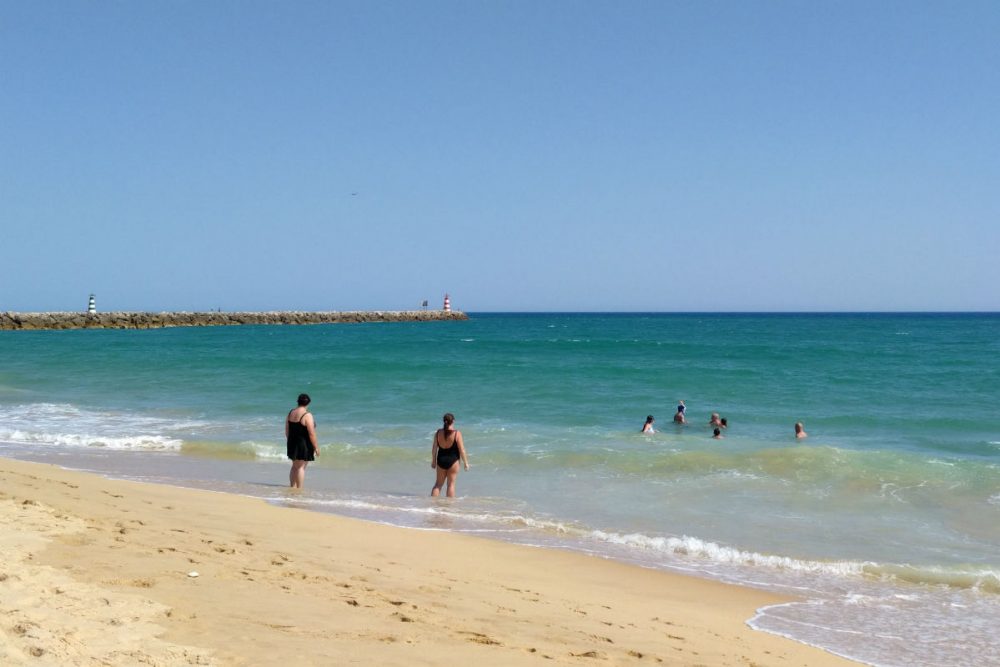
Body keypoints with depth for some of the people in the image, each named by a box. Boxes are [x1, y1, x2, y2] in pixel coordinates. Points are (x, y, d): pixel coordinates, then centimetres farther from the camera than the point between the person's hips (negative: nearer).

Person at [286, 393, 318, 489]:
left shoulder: (290, 413, 3)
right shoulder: (307, 415, -17)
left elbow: (287, 430, 10)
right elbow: (311, 434, -18)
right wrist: (316, 447, -10)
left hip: (292, 443, 7)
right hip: (304, 444, -7)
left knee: (294, 466, 19)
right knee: (301, 467, -1)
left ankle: (292, 486, 24)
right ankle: (299, 489, 2)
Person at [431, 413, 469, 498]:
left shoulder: (438, 432, -2)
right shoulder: (456, 433, -12)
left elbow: (434, 448, 4)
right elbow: (461, 450, -10)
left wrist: (433, 461, 15)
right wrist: (466, 462, -1)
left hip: (441, 460, 3)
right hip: (453, 460, -3)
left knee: (438, 484, 16)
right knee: (451, 484, 6)